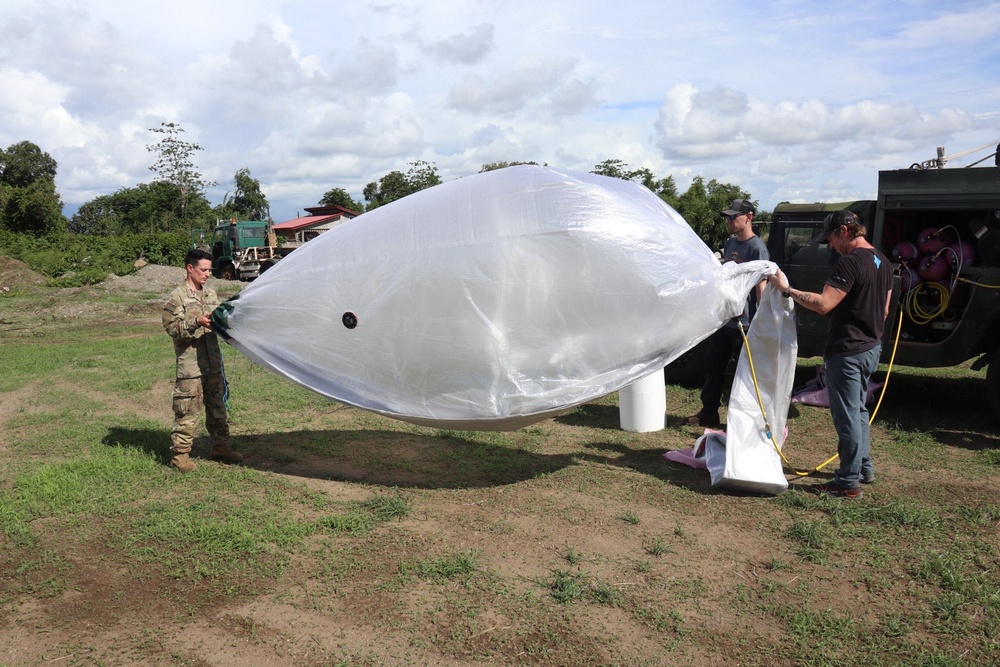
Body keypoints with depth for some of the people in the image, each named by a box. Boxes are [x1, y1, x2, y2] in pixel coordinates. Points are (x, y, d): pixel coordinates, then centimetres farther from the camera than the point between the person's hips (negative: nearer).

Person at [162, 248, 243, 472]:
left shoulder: (211, 294, 14)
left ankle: (220, 446, 27)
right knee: (187, 410, -2)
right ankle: (180, 453, 9)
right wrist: (196, 322, -24)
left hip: (213, 363, 7)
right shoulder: (178, 297, -7)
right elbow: (171, 327, -14)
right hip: (190, 365, -7)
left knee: (217, 406, 15)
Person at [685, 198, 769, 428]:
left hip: (744, 322, -8)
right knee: (713, 366, 13)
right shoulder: (729, 243, 13)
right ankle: (709, 413, 24)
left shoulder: (757, 247, -12)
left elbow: (761, 285, -17)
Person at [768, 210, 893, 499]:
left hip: (847, 351, -10)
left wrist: (787, 290, -22)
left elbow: (823, 304, -29)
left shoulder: (850, 261, -21)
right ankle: (864, 468, 34)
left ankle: (848, 483, 6)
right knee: (858, 410, 22)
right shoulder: (883, 262, 11)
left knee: (847, 416, -2)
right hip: (871, 348, 10)